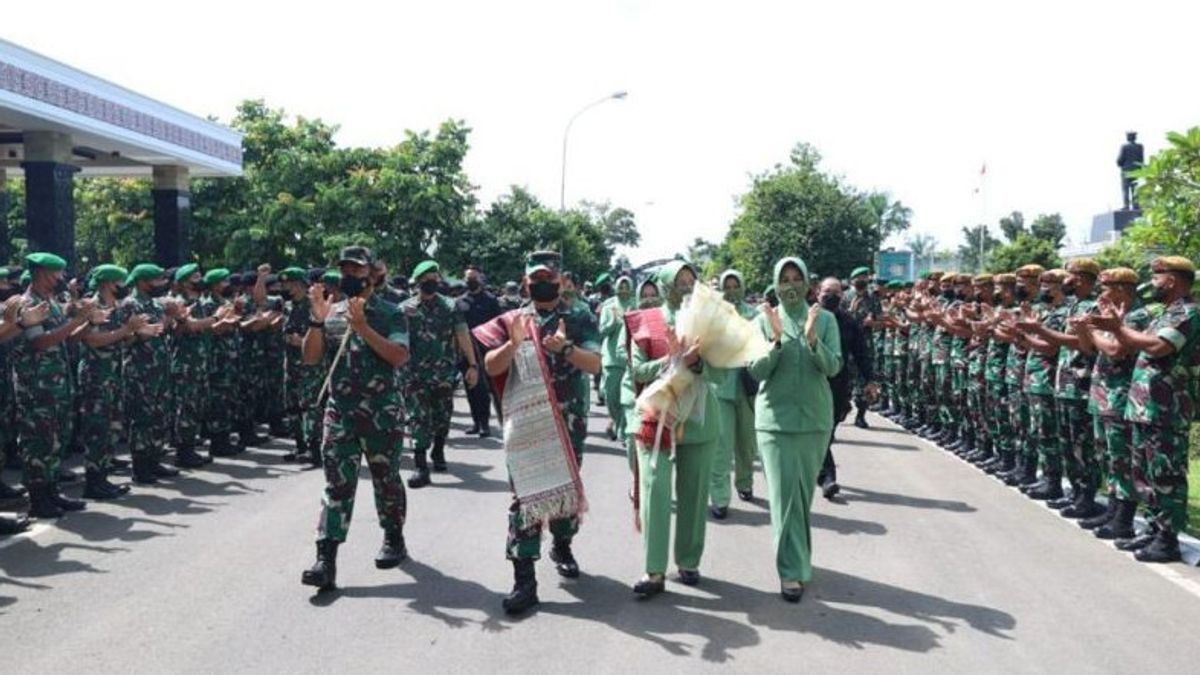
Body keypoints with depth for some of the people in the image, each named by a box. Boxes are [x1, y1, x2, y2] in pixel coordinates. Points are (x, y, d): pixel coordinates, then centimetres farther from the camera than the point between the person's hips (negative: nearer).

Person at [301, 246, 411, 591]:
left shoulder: (390, 313, -2)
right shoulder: (331, 313, 9)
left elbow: (399, 356, -16)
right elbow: (310, 358, 3)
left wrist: (362, 327, -23)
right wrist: (316, 320, -11)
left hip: (382, 411, -2)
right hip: (340, 411, 3)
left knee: (386, 479, 10)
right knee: (337, 484, -2)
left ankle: (394, 540, 30)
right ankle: (326, 560, -7)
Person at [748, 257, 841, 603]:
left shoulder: (825, 319, 2)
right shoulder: (764, 321, 0)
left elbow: (833, 367, -7)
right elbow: (757, 371, -6)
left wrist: (812, 340, -24)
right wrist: (776, 339, -21)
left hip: (814, 417, 2)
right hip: (776, 418, -2)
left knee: (804, 493, 13)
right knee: (784, 494, -6)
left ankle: (795, 558, 31)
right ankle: (792, 571, -2)